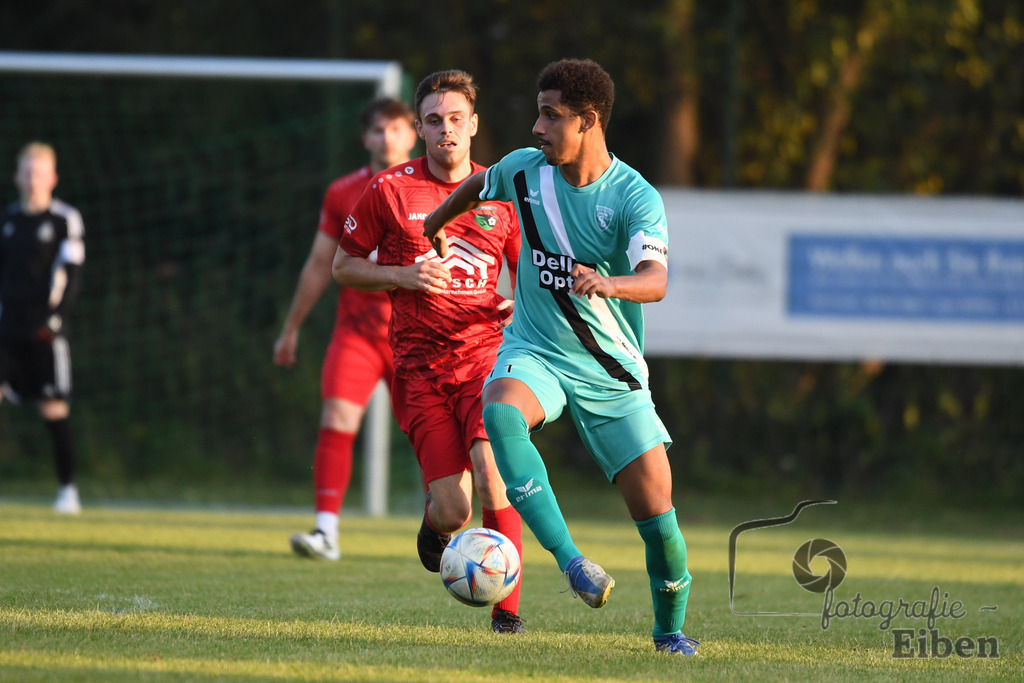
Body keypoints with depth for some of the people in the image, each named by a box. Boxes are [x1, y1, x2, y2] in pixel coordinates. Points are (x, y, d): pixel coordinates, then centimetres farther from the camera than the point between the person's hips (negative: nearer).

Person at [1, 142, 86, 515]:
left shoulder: (65, 219, -1)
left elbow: (72, 277, -5)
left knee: (54, 410, -4)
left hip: (44, 329, -4)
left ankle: (68, 489, 7)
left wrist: (55, 318, -16)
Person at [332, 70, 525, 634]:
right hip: (420, 368, -1)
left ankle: (507, 608, -13)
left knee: (492, 474, -25)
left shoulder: (501, 194, 7)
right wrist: (402, 276, -8)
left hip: (485, 354, 1)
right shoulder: (389, 191, 2)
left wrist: (524, 306, -4)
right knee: (453, 511, -8)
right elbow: (344, 266, 10)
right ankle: (435, 522, 32)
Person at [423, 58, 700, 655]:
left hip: (612, 370, -2)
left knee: (655, 503, -7)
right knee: (501, 410, -35)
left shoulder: (636, 198, -17)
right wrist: (437, 222, 39)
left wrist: (607, 284, -54)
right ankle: (569, 558, -39)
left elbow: (656, 281, -33)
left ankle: (670, 628, 19)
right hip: (535, 352, 2)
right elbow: (479, 186, 23)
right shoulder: (525, 170, -3)